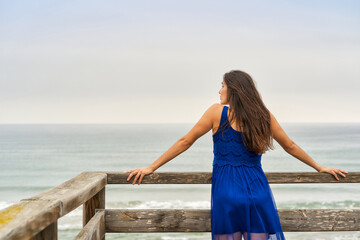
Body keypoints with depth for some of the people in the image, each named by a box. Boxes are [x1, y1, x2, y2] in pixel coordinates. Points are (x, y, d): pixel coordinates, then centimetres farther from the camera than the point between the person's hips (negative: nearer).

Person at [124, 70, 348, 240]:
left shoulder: (218, 112, -1)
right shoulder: (264, 116, 8)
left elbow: (185, 142, 1)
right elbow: (290, 146, 18)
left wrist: (151, 167, 8)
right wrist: (320, 167, 32)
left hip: (227, 192, -3)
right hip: (258, 191, 3)